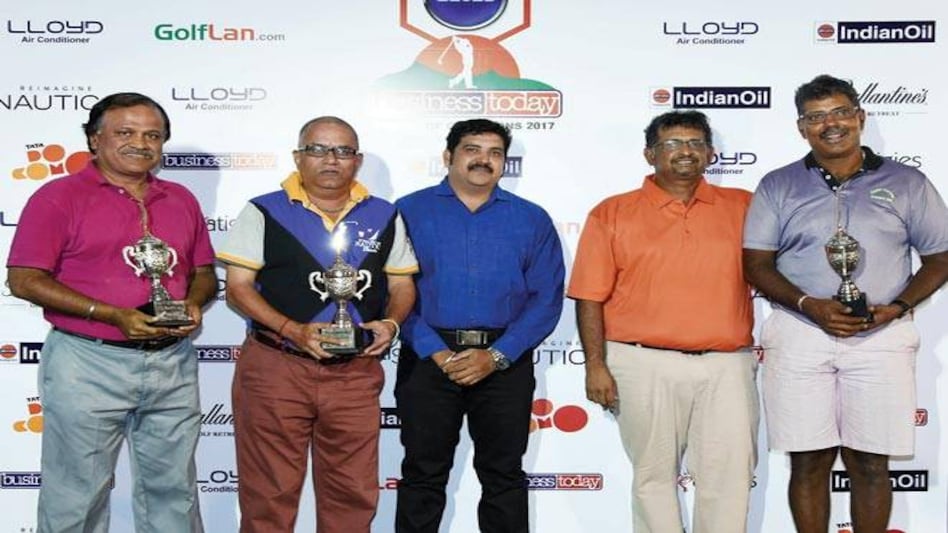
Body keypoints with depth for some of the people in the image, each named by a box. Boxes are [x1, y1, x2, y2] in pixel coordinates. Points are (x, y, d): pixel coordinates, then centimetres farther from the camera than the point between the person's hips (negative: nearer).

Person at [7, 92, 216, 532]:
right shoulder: (60, 196, -3)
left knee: (174, 489, 14)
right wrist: (113, 315, -18)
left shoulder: (181, 200, 12)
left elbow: (204, 272, 18)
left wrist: (194, 303, -7)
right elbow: (24, 280, -9)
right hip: (89, 364, -4)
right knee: (77, 495, 5)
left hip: (174, 363, 5)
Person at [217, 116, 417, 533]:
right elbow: (238, 287, -4)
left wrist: (391, 323, -9)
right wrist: (293, 331, -18)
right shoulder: (264, 213, 0)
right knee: (269, 491, 6)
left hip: (356, 373, 3)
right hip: (275, 368, -2)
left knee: (353, 492, 12)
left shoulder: (385, 217, 9)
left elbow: (402, 285, 13)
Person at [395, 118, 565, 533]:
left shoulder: (532, 220, 7)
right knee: (422, 473, 8)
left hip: (505, 362, 1)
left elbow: (547, 299, 0)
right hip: (428, 358, -1)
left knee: (504, 474, 10)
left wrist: (496, 356, -11)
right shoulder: (410, 212, 3)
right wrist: (435, 352, -14)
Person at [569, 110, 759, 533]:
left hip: (728, 364, 2)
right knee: (654, 473, 8)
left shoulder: (743, 207, 9)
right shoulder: (612, 213, 4)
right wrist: (595, 364, -5)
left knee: (730, 474, 3)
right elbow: (590, 297, 1)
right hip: (646, 364, -1)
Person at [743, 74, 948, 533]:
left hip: (880, 337, 0)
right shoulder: (777, 186, 7)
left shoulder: (906, 183, 8)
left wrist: (897, 306, -9)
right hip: (799, 335, 0)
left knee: (870, 464, 5)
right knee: (809, 462, 5)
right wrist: (809, 305, -13)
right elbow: (756, 263, 2)